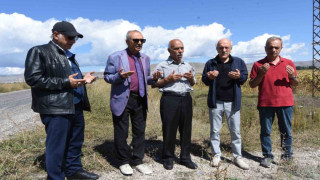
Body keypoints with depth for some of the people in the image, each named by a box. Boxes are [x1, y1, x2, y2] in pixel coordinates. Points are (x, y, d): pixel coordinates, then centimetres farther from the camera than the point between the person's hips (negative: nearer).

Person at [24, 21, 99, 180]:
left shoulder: (69, 55, 19)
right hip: (56, 109, -8)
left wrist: (83, 79, 5)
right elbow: (32, 78, -15)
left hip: (76, 107, 8)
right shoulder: (39, 52, -5)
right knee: (56, 147, 2)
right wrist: (66, 82, -20)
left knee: (76, 143, 17)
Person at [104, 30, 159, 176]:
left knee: (140, 132, 10)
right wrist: (120, 76, -21)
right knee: (121, 133, 6)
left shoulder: (145, 58, 15)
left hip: (140, 100, 5)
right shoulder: (116, 57, -2)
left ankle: (137, 161, 25)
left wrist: (153, 78, -1)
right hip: (122, 100, -4)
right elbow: (107, 77, -1)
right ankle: (124, 162, 23)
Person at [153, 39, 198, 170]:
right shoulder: (162, 66, 2)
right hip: (169, 99, -4)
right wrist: (168, 79, -12)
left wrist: (191, 78, 2)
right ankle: (168, 158, 17)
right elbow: (154, 84, 0)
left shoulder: (188, 66, 17)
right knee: (169, 129, 1)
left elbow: (193, 84, 25)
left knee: (186, 129, 8)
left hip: (186, 99, 5)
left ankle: (185, 157, 21)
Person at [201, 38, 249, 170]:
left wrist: (239, 76, -16)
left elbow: (245, 77, 7)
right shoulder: (210, 63, 6)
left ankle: (237, 157, 20)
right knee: (215, 131, 9)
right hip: (215, 102, 1)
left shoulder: (239, 62, 5)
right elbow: (204, 80, 8)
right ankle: (216, 155, 23)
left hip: (232, 102, 0)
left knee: (235, 131, 7)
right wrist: (210, 77, -15)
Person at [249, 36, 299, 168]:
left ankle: (287, 154, 23)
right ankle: (267, 156, 18)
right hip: (265, 103, -1)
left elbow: (296, 84, 14)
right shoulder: (258, 64, 4)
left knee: (286, 131, 7)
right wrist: (261, 74, -13)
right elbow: (252, 85, 3)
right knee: (265, 131, 6)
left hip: (285, 103, 1)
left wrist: (292, 76, -8)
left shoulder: (288, 63, 10)